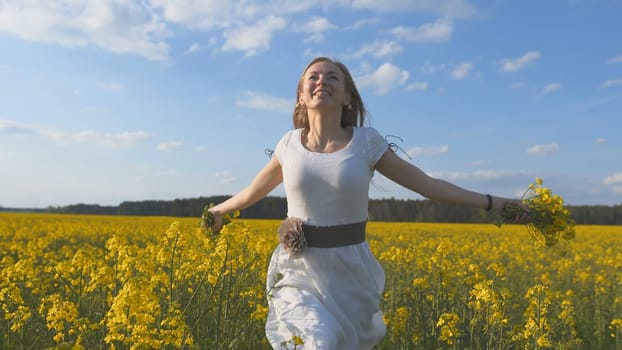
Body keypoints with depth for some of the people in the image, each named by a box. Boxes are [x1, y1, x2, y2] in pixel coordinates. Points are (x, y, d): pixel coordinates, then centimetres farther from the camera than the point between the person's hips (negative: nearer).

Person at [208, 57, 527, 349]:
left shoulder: (366, 141, -4)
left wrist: (491, 202, 2)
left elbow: (425, 183, 2)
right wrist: (218, 210, 28)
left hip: (350, 273, 1)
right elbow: (256, 189, 17)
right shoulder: (291, 143, 0)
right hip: (299, 271, 0)